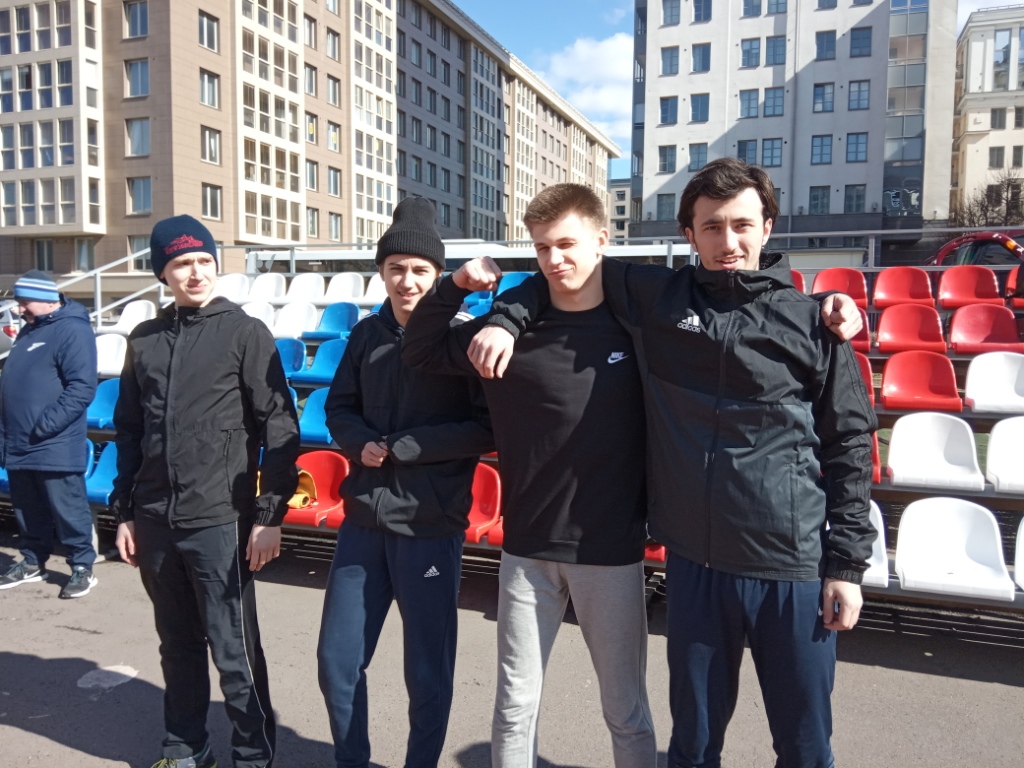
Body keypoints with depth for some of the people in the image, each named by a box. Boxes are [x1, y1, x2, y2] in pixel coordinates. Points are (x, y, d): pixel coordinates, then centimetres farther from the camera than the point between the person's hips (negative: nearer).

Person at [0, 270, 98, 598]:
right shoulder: (29, 330, 16)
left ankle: (82, 568, 11)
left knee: (68, 510, 0)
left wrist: (44, 425, -21)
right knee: (27, 511, 18)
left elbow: (82, 387, -21)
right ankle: (32, 562, 31)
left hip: (54, 446, -9)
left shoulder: (73, 329, -12)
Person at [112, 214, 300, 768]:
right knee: (178, 646, 17)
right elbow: (129, 432, 15)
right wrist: (125, 512, 13)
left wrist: (270, 514, -11)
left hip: (219, 521, -4)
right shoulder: (144, 340, 9)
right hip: (155, 521, 5)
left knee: (234, 650, 3)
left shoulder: (245, 333, -4)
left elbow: (280, 428, -7)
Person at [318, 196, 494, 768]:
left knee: (428, 672, 10)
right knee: (338, 661, 14)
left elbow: (488, 429, -13)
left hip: (430, 528, -4)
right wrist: (361, 443, -8)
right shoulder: (367, 335, 6)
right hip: (364, 521, 5)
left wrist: (402, 446, -16)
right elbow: (339, 407, 14)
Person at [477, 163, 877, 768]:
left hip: (793, 567, -1)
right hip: (694, 560, 1)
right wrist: (507, 318, -2)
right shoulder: (657, 298, 1)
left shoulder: (811, 321, -1)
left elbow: (850, 446, 1)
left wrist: (846, 564, -1)